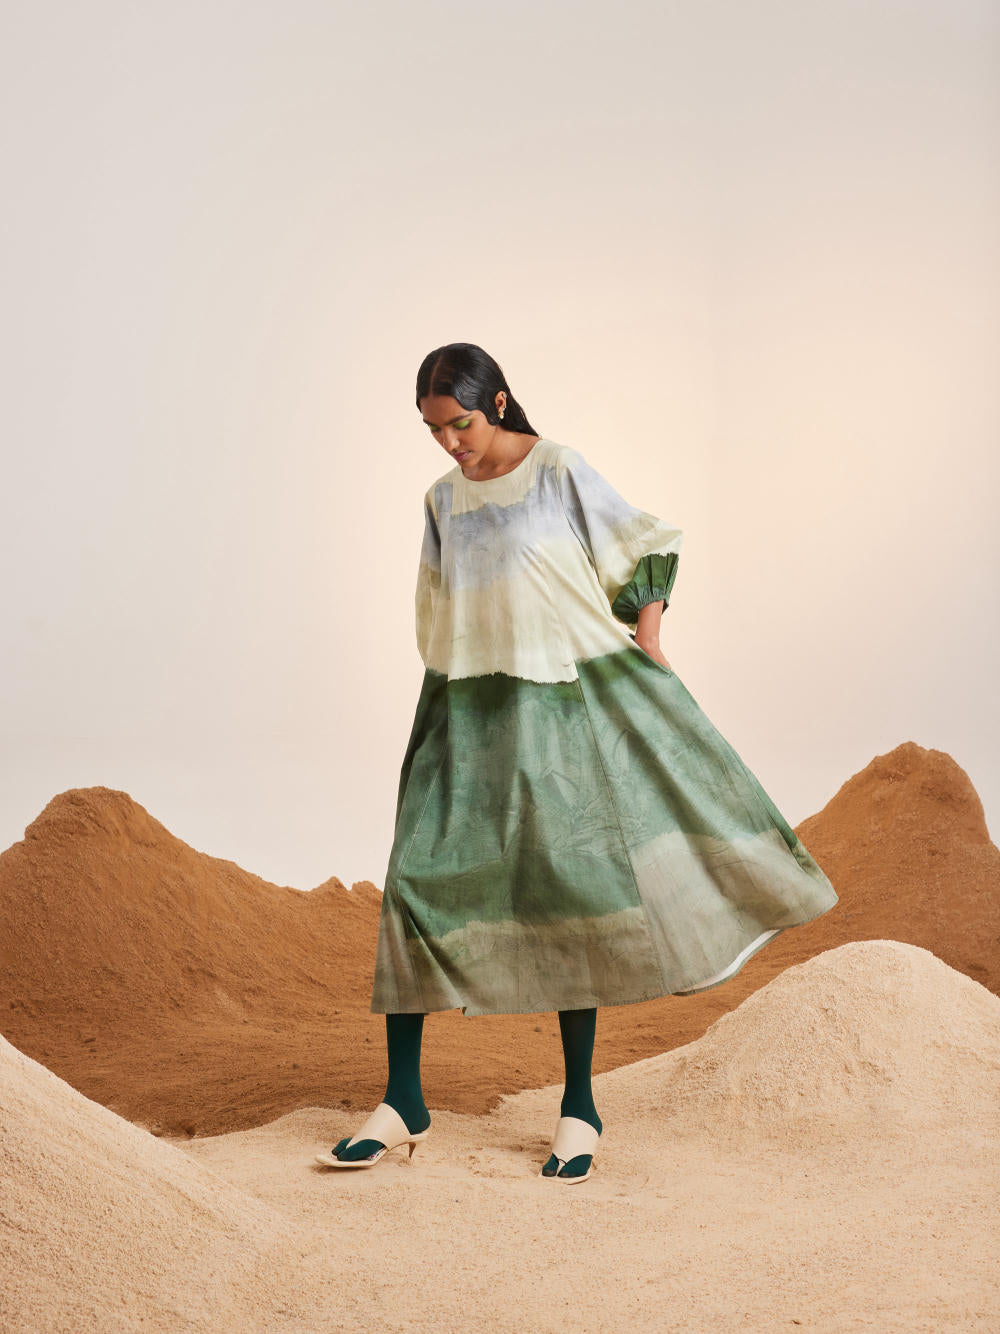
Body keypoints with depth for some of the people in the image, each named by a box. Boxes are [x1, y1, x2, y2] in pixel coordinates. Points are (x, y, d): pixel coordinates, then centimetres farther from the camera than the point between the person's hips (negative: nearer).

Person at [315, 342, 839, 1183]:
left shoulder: (562, 473, -4)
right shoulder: (443, 501, 10)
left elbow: (647, 562, 0)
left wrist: (652, 674, -5)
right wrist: (441, 723, 15)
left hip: (563, 704, -4)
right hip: (468, 715, 4)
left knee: (570, 887, -5)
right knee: (420, 873, -5)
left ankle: (579, 1107, 7)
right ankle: (403, 1101, 3)